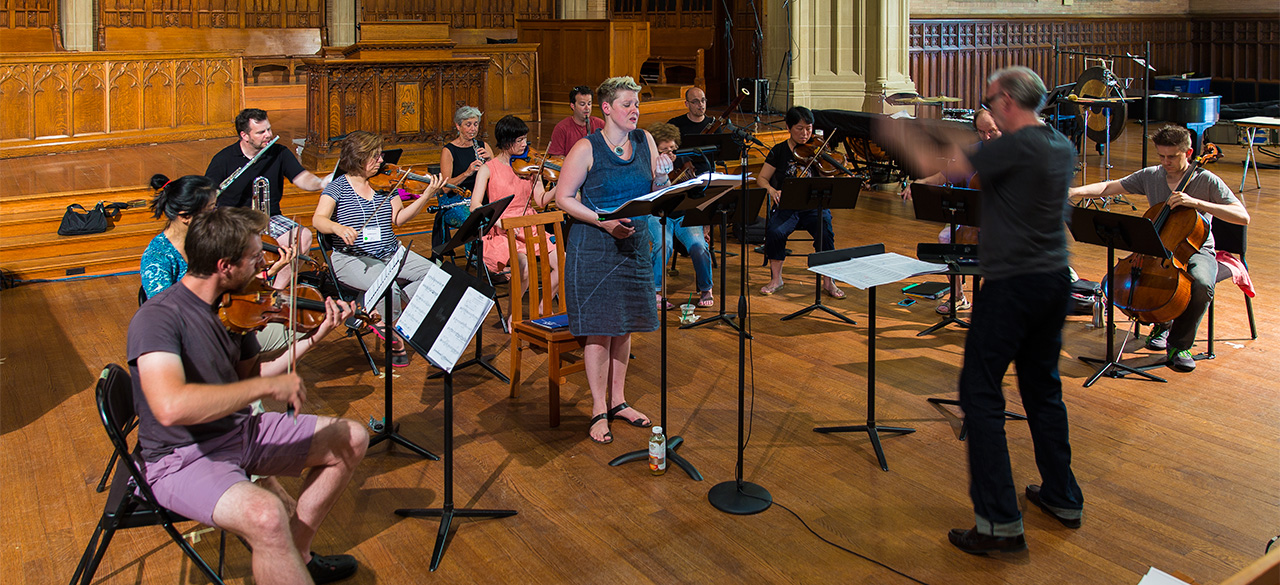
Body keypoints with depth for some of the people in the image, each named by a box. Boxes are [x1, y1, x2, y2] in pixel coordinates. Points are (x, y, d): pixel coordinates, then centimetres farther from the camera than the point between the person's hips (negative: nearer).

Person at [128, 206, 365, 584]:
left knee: (352, 439, 6)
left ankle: (297, 555, 15)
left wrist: (313, 337, 3)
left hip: (240, 432, 9)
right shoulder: (157, 319, -24)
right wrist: (269, 386, -35)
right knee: (267, 513, -37)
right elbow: (170, 407, -39)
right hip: (182, 457, -9)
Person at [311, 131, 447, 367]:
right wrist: (337, 228, -38)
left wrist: (427, 195, -7)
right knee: (389, 286, -33)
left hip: (392, 254, 5)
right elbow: (318, 220, -16)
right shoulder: (337, 188, -2)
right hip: (353, 259, -5)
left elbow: (398, 218, 2)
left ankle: (380, 315, -9)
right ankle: (396, 343, -8)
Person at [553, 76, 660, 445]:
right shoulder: (587, 149, -9)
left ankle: (618, 401, 25)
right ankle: (599, 411, 9)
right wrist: (602, 221, -19)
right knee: (599, 328, -3)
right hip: (593, 247, -5)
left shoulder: (645, 141, 6)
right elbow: (563, 197, -9)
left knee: (625, 325, 12)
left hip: (634, 244, 5)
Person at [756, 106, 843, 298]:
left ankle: (828, 281, -12)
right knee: (774, 232, -29)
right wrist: (771, 190, -18)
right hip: (786, 207, 0)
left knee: (825, 233, -28)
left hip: (814, 207, 0)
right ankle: (776, 279, -9)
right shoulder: (779, 151, 4)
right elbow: (762, 178, 3)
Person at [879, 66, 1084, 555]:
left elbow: (934, 165, -14)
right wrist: (967, 148, 21)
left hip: (1012, 285, -9)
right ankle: (1063, 497, 30)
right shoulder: (1062, 147, 10)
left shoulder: (1017, 146, -16)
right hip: (1054, 280, 9)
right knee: (1043, 388, 20)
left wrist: (901, 134, 1)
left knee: (981, 394, -4)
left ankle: (999, 522, -5)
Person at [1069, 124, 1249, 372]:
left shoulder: (1206, 181, -10)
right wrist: (1075, 192, -15)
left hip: (1196, 250, -3)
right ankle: (1162, 322, 7)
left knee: (1202, 285, -37)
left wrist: (1197, 202, -29)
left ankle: (1180, 345, -13)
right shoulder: (1150, 176, 3)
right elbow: (1110, 188, 3)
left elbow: (1243, 217, -18)